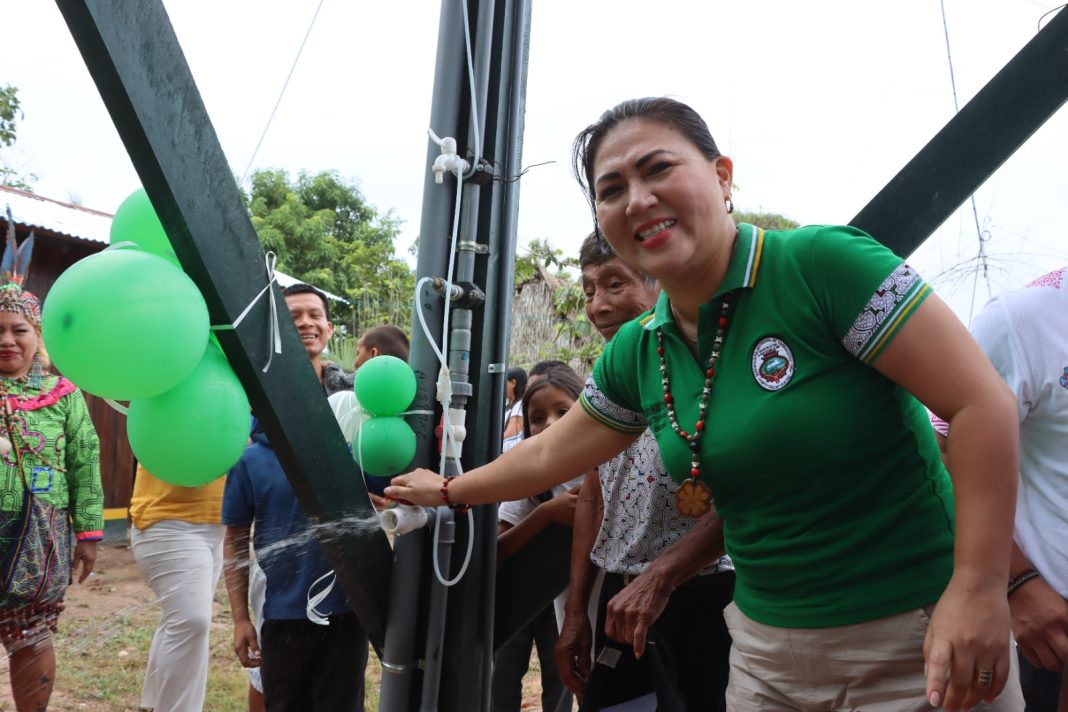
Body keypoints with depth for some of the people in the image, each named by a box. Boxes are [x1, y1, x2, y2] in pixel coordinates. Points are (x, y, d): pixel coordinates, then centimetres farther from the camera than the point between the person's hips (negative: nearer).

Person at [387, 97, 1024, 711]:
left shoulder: (821, 262, -18)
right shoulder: (636, 354, 1)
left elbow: (983, 402, -18)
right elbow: (548, 456, 15)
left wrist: (977, 590, -21)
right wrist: (447, 490, 23)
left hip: (918, 642, -5)